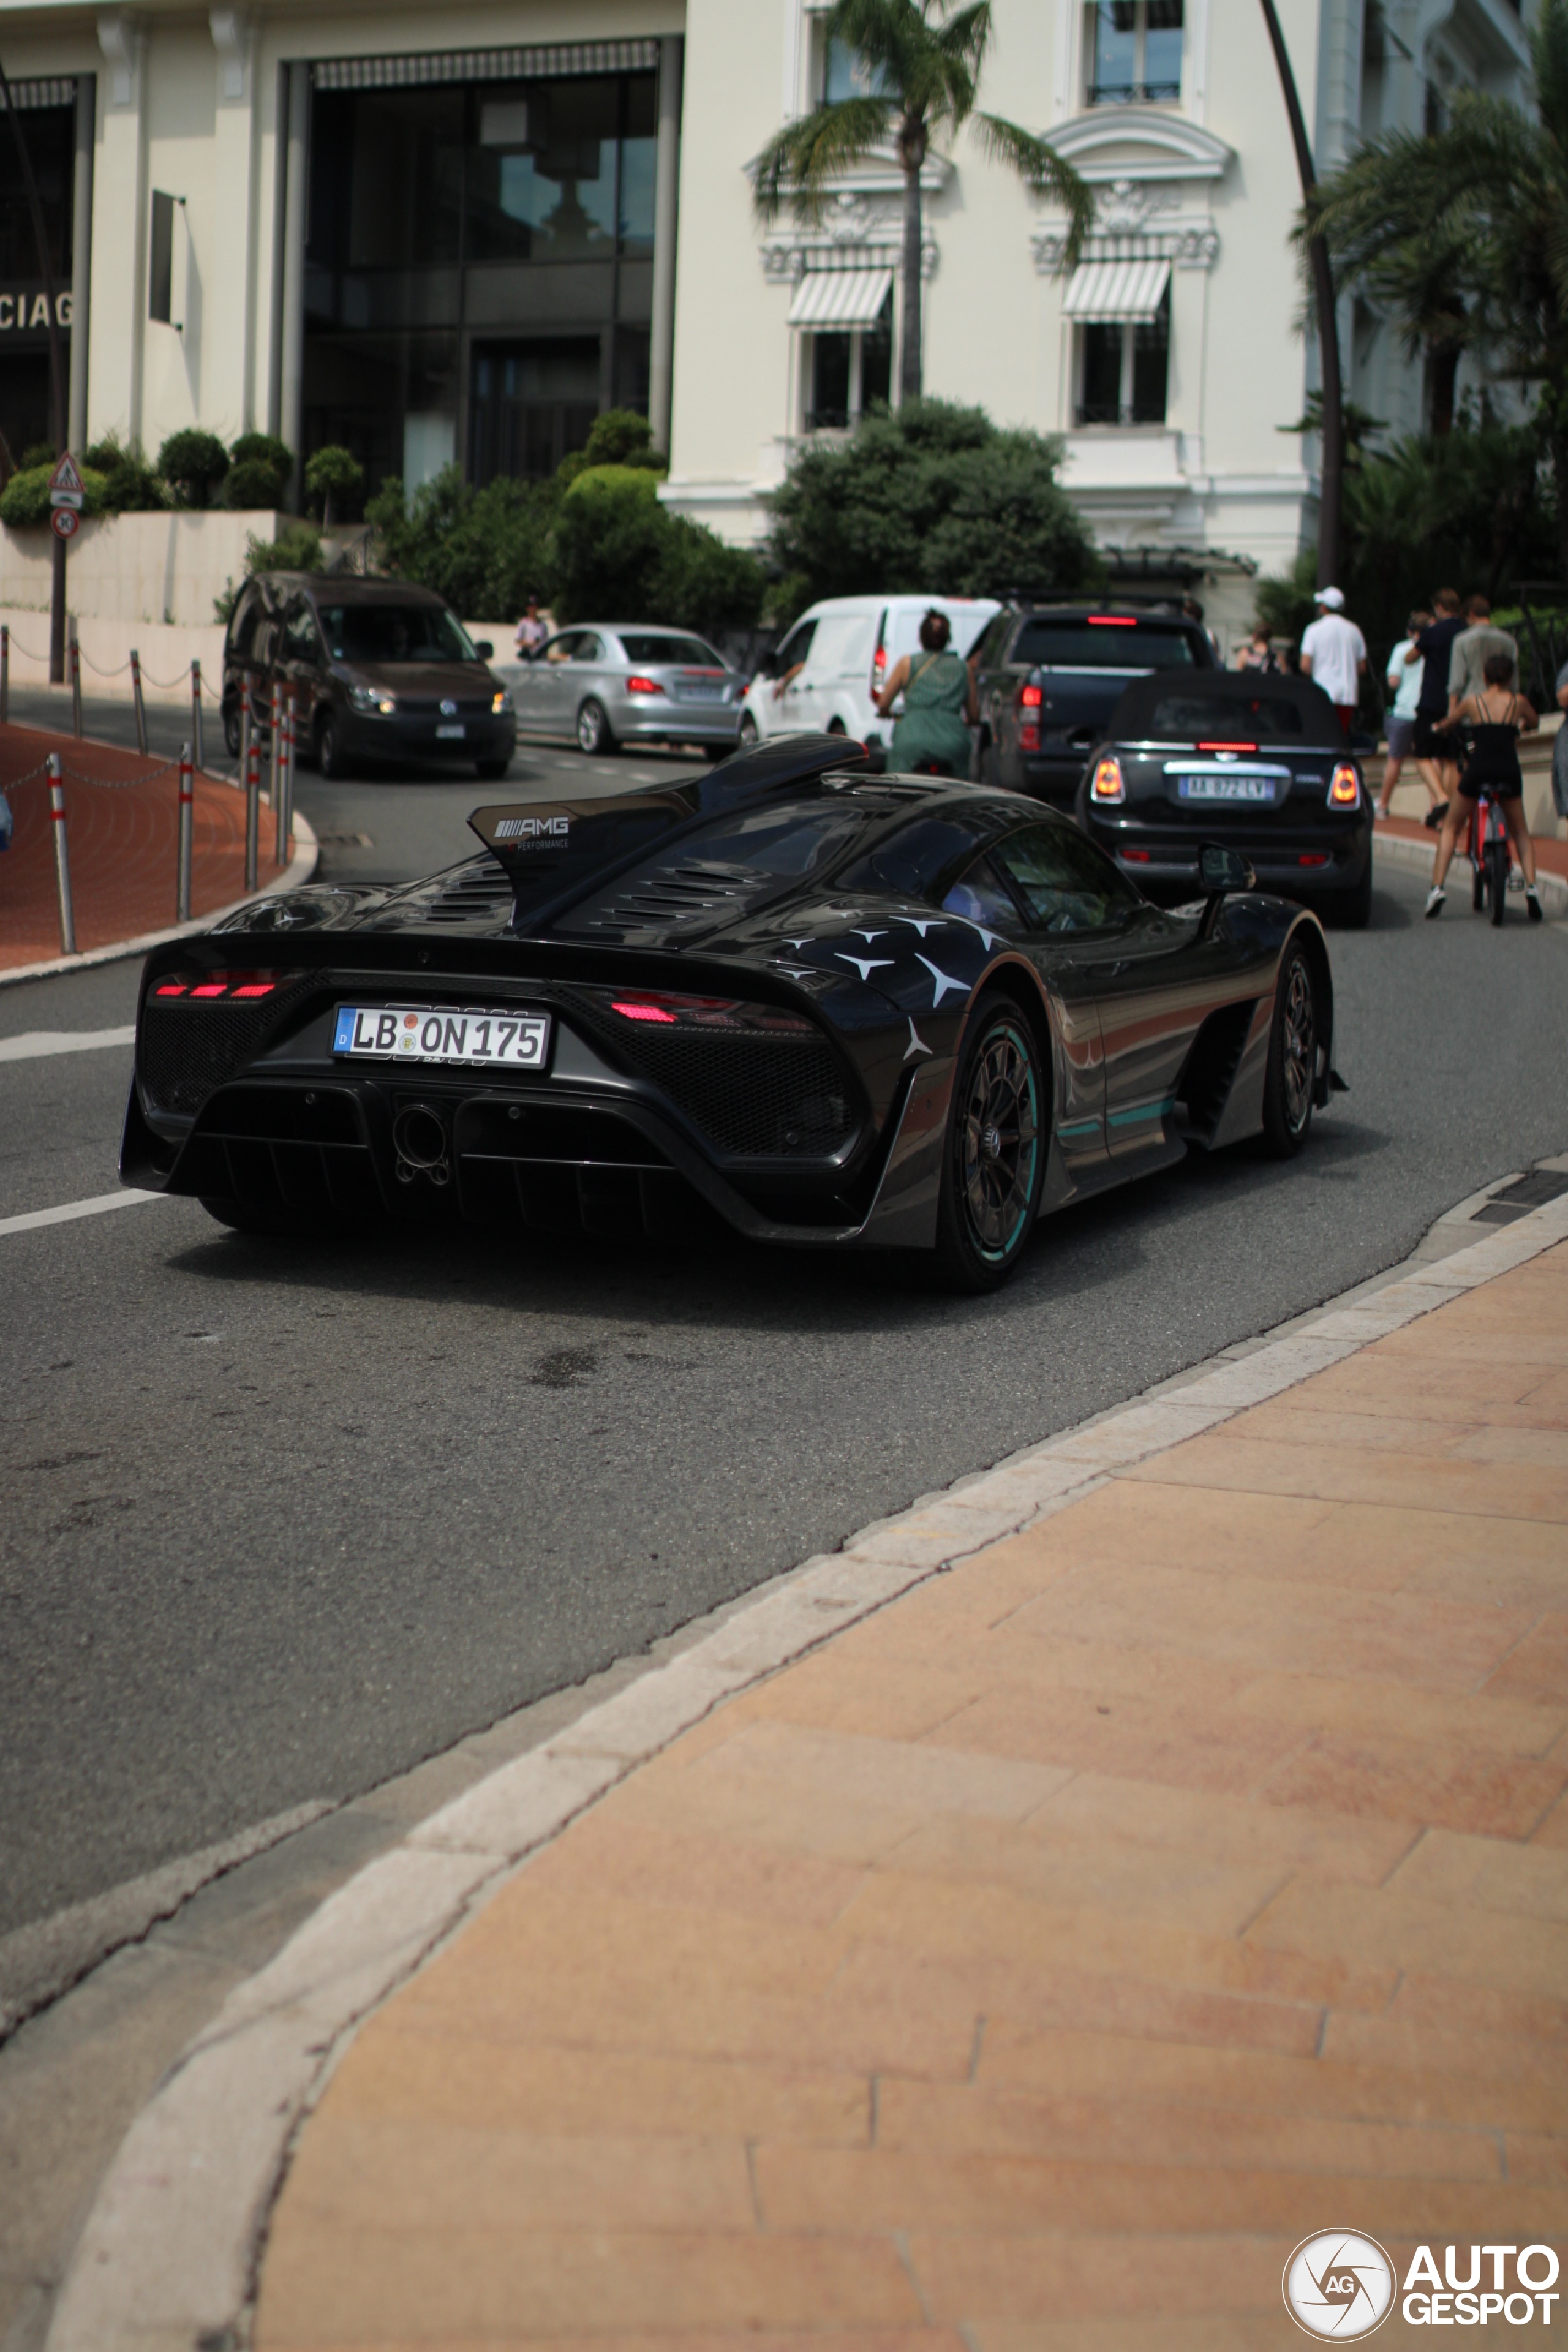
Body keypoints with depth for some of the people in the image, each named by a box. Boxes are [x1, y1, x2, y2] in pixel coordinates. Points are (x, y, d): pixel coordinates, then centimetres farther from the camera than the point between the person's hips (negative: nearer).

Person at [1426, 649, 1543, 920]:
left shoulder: (1473, 702, 8)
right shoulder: (1518, 702, 10)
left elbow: (1448, 724, 25)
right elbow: (1534, 723, 31)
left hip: (1478, 770, -1)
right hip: (1509, 772, 1)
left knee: (1451, 828, 16)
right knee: (1520, 831, 20)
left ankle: (1437, 888, 1)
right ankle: (1531, 886, 2)